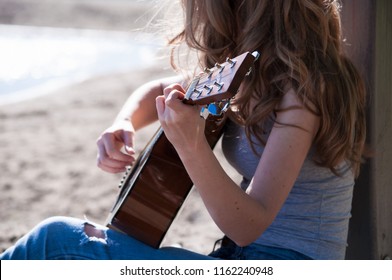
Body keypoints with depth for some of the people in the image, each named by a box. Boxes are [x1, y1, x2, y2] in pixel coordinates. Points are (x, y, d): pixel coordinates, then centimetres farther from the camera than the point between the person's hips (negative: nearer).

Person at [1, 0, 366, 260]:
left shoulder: (302, 85, -19)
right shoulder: (251, 74, 7)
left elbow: (249, 227, -24)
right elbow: (157, 91, 21)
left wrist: (192, 146, -38)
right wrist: (122, 126, -1)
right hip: (239, 256, 8)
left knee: (56, 239, -10)